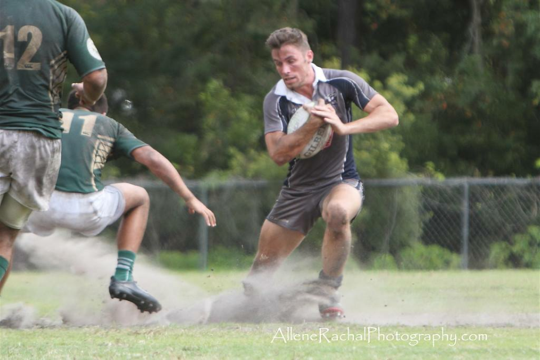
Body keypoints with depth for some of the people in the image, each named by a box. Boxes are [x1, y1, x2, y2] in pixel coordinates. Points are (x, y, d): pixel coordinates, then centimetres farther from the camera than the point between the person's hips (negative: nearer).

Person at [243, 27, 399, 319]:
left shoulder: (341, 83, -10)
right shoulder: (276, 100, -9)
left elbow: (389, 115, -13)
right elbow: (279, 154, -18)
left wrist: (343, 127, -26)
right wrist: (313, 125, -30)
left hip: (341, 182, -2)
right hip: (298, 189, 2)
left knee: (337, 212, -38)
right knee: (264, 263, 2)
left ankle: (328, 292, -21)